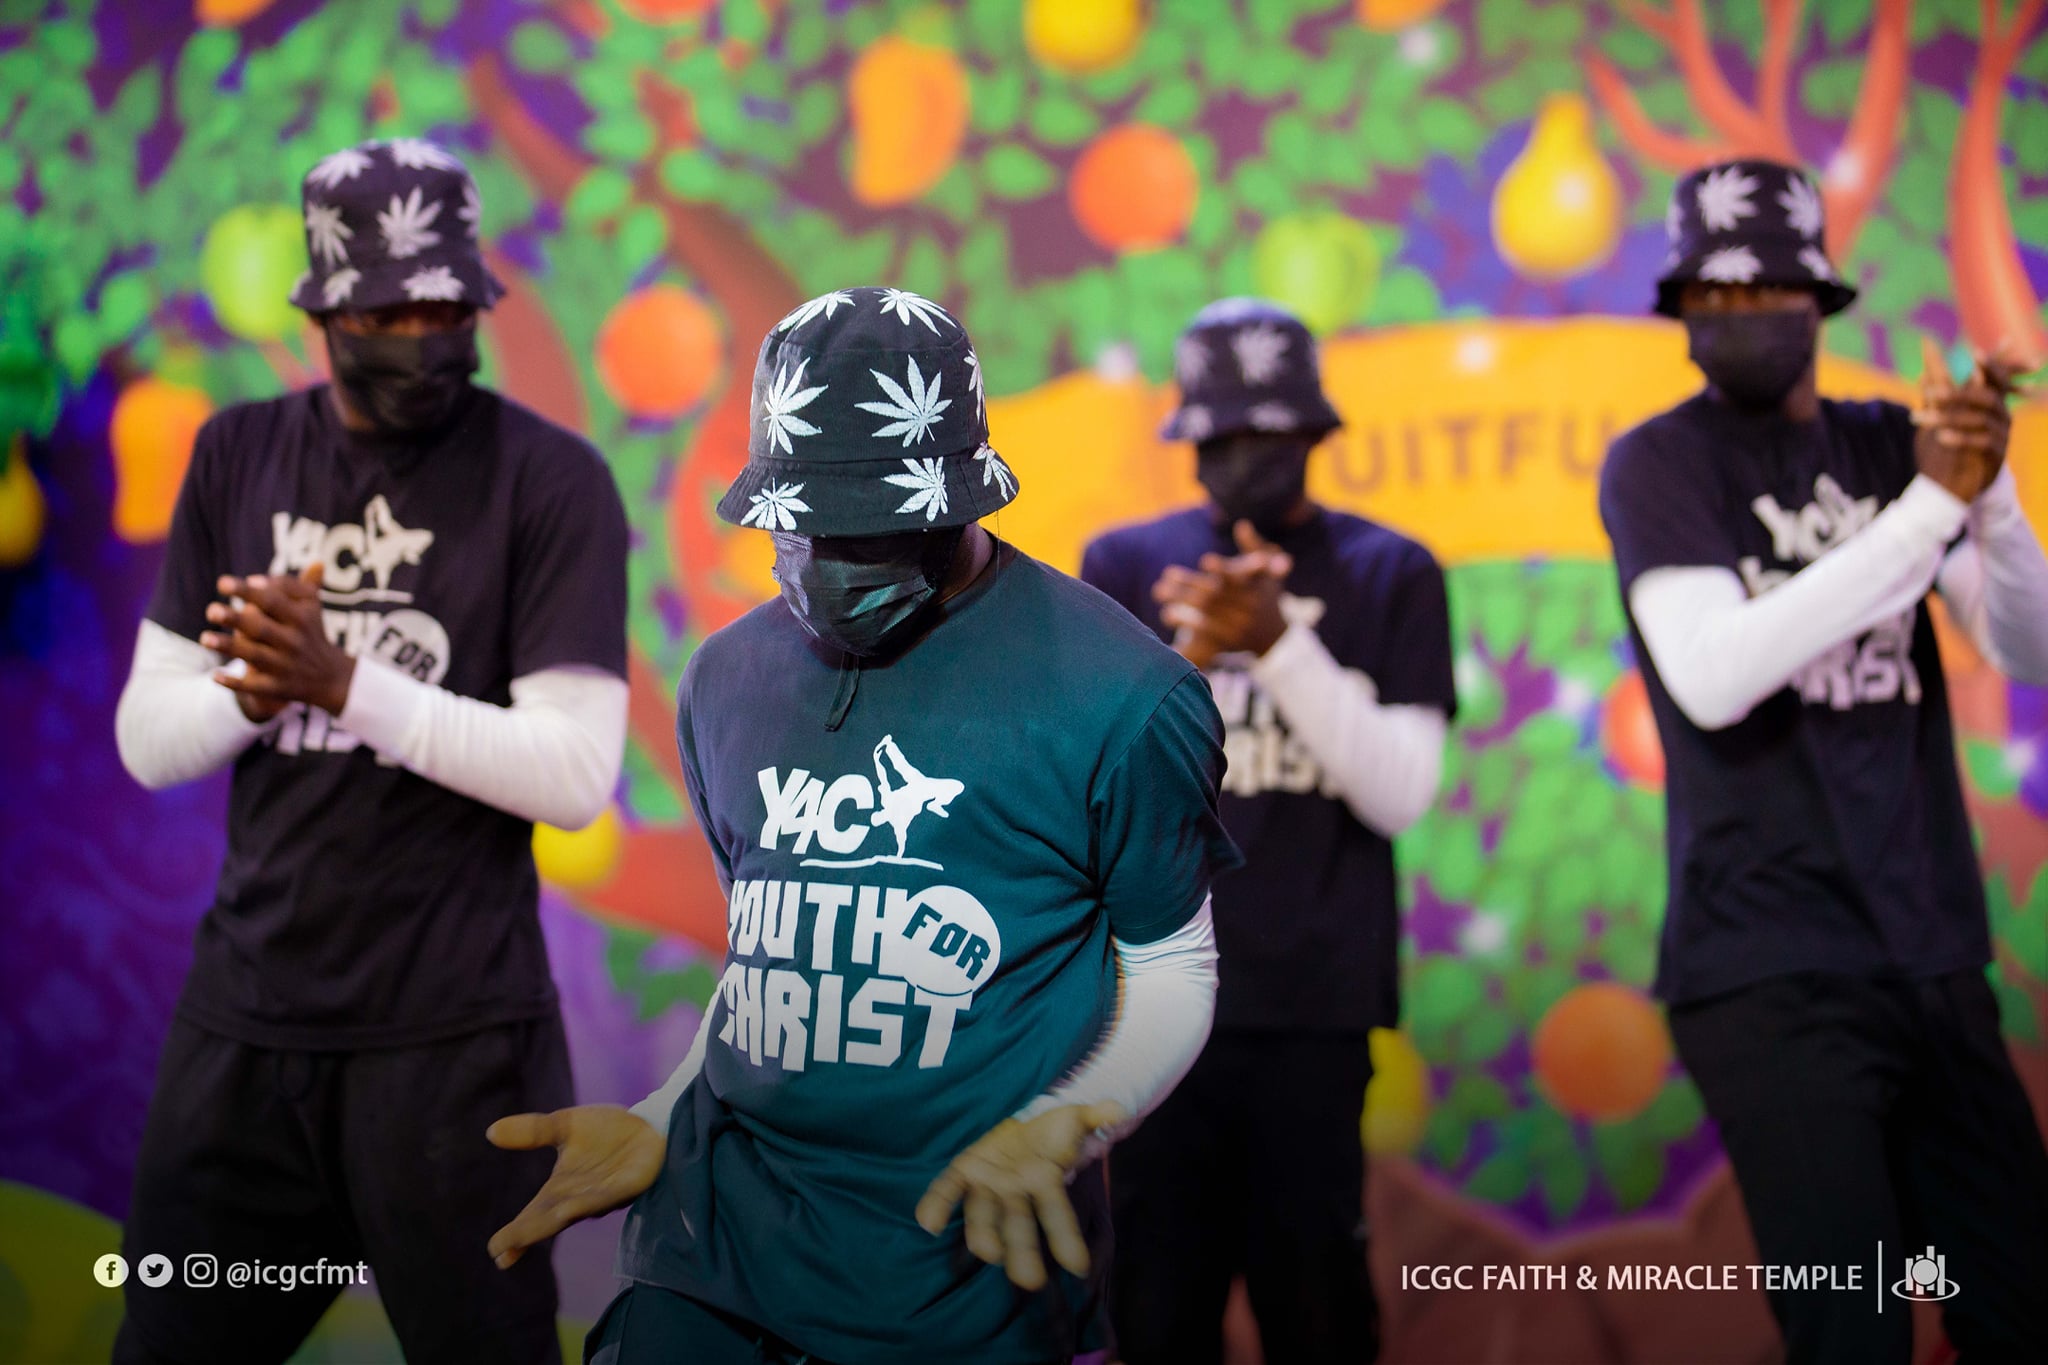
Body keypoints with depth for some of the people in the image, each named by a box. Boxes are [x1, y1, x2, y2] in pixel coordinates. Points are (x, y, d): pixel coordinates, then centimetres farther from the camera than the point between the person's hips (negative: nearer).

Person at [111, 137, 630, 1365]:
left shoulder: (551, 480, -7)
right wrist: (256, 695, -17)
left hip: (456, 1034, -4)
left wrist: (344, 683, -23)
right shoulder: (238, 456, 7)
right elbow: (149, 742, 5)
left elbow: (576, 774, -15)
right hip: (243, 1011, 5)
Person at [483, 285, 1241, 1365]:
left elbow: (1172, 974, -1)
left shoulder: (1117, 698, -9)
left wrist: (1057, 1130, -17)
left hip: (963, 1255, -4)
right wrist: (661, 1122, 5)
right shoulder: (727, 680, 8)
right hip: (723, 1213, 4)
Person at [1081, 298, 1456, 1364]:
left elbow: (1401, 795, -3)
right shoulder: (1126, 566, 9)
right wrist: (1191, 655, -15)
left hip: (1314, 1005, -1)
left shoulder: (1390, 576, 6)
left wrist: (1281, 645, -14)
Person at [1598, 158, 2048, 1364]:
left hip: (1934, 952, 5)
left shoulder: (1889, 444, 10)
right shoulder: (1659, 462, -3)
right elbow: (1711, 677, -19)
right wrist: (1931, 505, -20)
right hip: (1774, 968, -5)